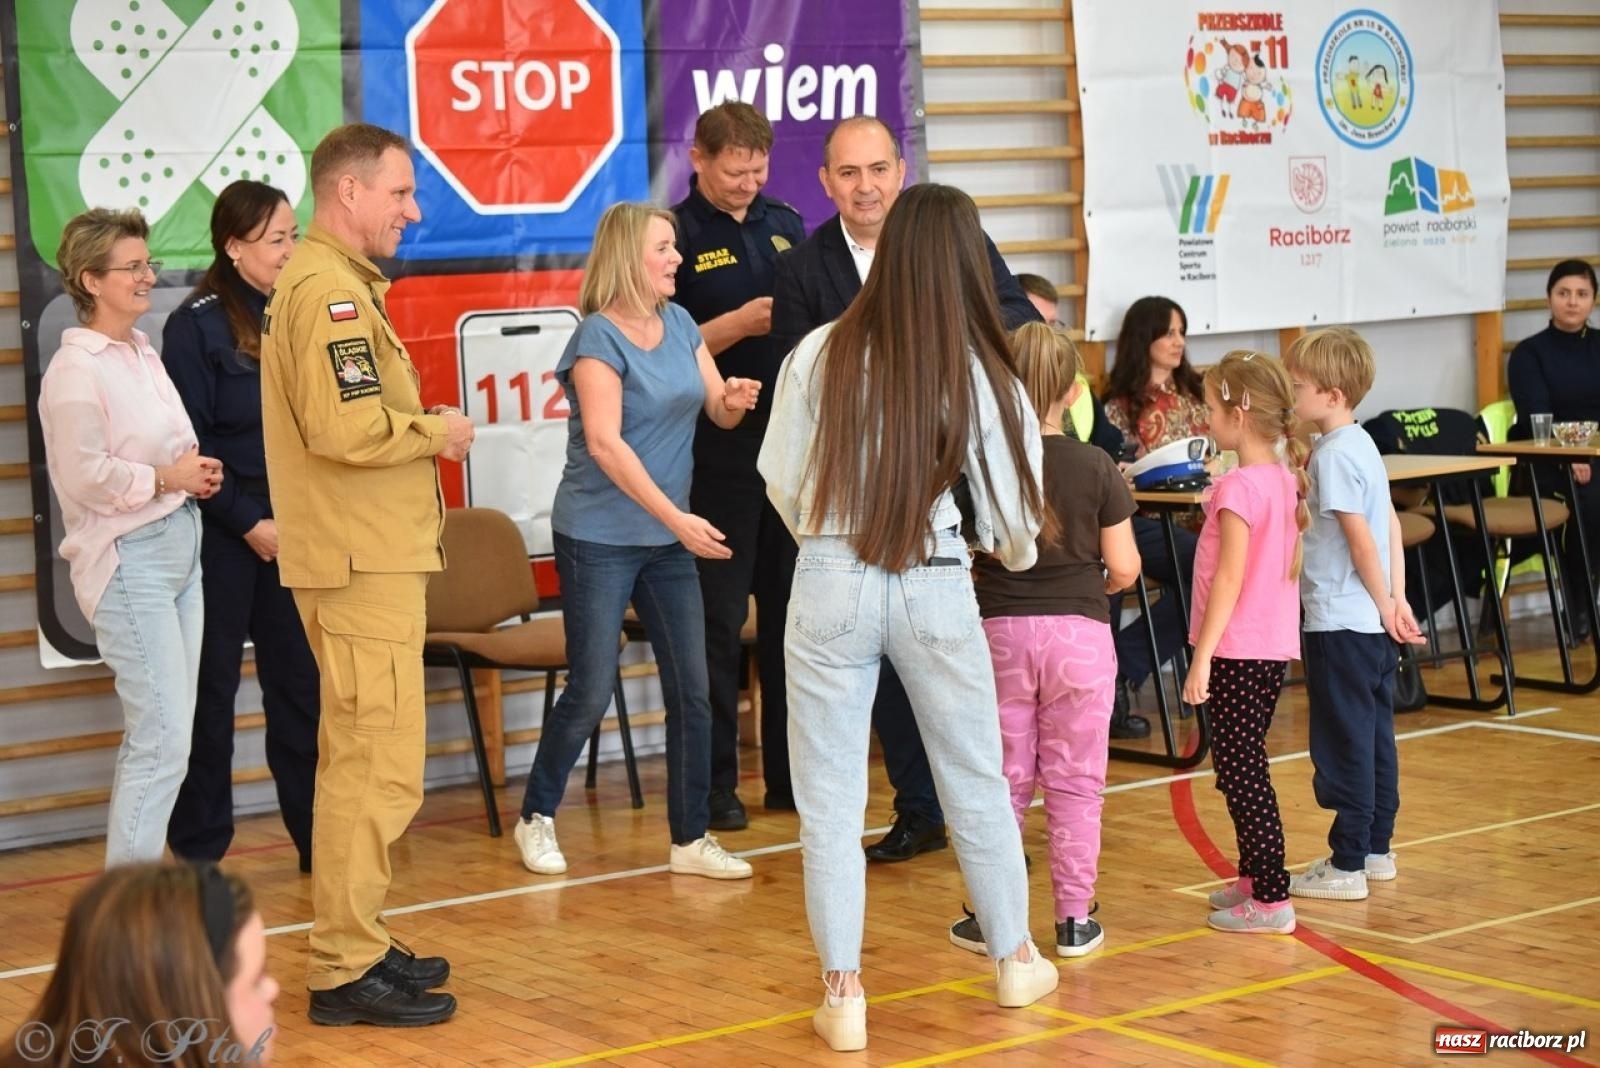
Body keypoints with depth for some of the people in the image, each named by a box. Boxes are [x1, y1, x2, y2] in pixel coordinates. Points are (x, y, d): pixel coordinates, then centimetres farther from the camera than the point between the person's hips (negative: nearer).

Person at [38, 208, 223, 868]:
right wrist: (165, 478, -12)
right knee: (164, 743, -11)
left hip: (178, 547, 9)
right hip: (127, 561, -9)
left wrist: (197, 470, 5)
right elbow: (84, 474, -21)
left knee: (157, 737, 12)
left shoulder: (143, 354, 13)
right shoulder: (76, 370, -13)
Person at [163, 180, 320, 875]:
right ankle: (198, 852, 11)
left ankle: (317, 836, 14)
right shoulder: (197, 325, -7)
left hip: (291, 530, 5)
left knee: (298, 683, 7)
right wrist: (248, 523, -13)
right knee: (211, 688, 3)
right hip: (223, 532, -4)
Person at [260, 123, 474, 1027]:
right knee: (379, 769, -7)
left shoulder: (329, 281, 17)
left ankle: (358, 946, 26)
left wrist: (417, 430, 6)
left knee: (359, 760, 17)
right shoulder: (331, 290, -16)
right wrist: (437, 433, -12)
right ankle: (346, 971, -2)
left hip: (365, 555, 11)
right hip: (365, 564, -11)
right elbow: (346, 428, -27)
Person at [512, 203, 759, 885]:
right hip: (599, 540, -6)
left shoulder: (679, 325, 7)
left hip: (668, 540, 6)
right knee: (591, 692, 0)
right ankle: (536, 819, 20)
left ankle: (691, 840, 12)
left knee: (692, 690, 3)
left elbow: (719, 412, 10)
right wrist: (677, 518, -26)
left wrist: (735, 400, -16)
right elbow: (604, 443, -21)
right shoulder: (598, 338, -13)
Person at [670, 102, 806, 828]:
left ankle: (790, 774, 20)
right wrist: (741, 322, -19)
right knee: (718, 618, 0)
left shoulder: (785, 225, 12)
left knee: (793, 609, 10)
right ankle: (713, 782, 9)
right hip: (719, 451, -5)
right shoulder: (675, 235, -4)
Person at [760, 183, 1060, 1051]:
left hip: (831, 588, -1)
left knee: (830, 800, 9)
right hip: (935, 591, 1)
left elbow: (780, 481, 2)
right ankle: (1015, 959, 34)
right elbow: (1014, 529, -1)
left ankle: (843, 994, 11)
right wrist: (1017, 553, 24)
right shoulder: (983, 375, -7)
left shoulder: (819, 355, -7)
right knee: (977, 782, 19)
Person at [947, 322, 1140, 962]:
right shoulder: (1096, 468, -6)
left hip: (1000, 630, 1)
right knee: (1074, 782, 7)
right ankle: (1074, 920, 11)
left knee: (1004, 780, 10)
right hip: (1079, 632, -1)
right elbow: (1124, 568, -5)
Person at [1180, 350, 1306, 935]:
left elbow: (1229, 579, -20)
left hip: (1239, 650, -9)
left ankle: (1272, 898, -4)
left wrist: (1202, 657, -19)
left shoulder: (1239, 486, -18)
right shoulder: (1284, 478, 9)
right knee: (1243, 766, 19)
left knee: (1240, 770, -5)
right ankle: (1253, 876, 28)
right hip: (1274, 645, 9)